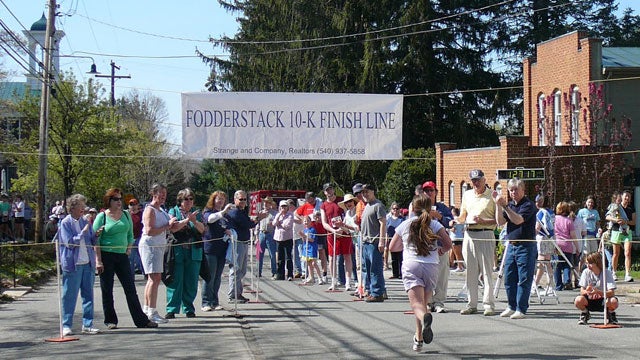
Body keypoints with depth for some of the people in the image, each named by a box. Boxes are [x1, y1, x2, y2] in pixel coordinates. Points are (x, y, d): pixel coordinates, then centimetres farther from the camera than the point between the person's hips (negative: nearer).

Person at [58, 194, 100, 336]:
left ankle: (87, 324, 14)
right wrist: (83, 233, -11)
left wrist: (96, 235, -3)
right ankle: (66, 325, 8)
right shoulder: (65, 223, -3)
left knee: (88, 294, 7)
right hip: (73, 264, -6)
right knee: (69, 296, 0)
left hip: (88, 263, 6)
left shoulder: (85, 222, 13)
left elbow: (92, 242, 16)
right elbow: (69, 242, -11)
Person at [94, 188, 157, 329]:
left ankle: (141, 320, 4)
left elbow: (130, 235, 17)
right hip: (106, 256, -4)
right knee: (107, 290, 3)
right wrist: (98, 261, -12)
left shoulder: (126, 215, 9)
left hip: (122, 256, 4)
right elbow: (96, 240, -6)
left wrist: (128, 251, 6)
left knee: (130, 288, 2)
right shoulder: (102, 217, -4)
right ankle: (110, 321, 13)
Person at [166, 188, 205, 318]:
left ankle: (189, 309, 15)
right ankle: (171, 309, 2)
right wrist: (186, 220, -18)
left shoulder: (196, 212, 14)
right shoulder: (173, 211, 4)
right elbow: (172, 228, -11)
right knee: (175, 282, -2)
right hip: (177, 252, -3)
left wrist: (194, 221, -14)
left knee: (191, 283, 6)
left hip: (193, 252, 3)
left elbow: (202, 229, 4)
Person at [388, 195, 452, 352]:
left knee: (417, 304, -14)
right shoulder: (435, 224, 8)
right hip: (431, 266, 1)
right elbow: (448, 244, -3)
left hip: (411, 265, -1)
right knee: (424, 303, 14)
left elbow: (392, 246, 20)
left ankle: (425, 317, -47)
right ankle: (419, 338, 13)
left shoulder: (405, 225, 11)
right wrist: (440, 251, 19)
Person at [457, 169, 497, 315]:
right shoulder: (467, 195, 16)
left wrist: (483, 221, -16)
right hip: (469, 234, 5)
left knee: (487, 271, -5)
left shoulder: (492, 195, -1)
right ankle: (472, 304, 12)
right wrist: (456, 220, 2)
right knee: (470, 271, 7)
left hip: (485, 234, -5)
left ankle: (488, 304, -2)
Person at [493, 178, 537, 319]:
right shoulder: (510, 205, 14)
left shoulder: (529, 205, -7)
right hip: (511, 245, 7)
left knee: (524, 279, -4)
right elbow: (500, 222, 4)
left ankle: (521, 309, -2)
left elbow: (518, 220, -22)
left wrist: (505, 206, -24)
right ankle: (512, 306, 19)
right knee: (509, 279, 10)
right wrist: (498, 205, -5)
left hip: (526, 246, -7)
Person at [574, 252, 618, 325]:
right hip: (590, 301, 1)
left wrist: (598, 292, -42)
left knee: (613, 302, -35)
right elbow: (582, 291, -11)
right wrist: (586, 291, -36)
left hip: (603, 300, -1)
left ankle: (610, 314, 3)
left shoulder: (607, 273, -13)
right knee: (578, 300, -32)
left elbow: (612, 293, -24)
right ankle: (585, 314, 4)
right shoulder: (586, 272, -8)